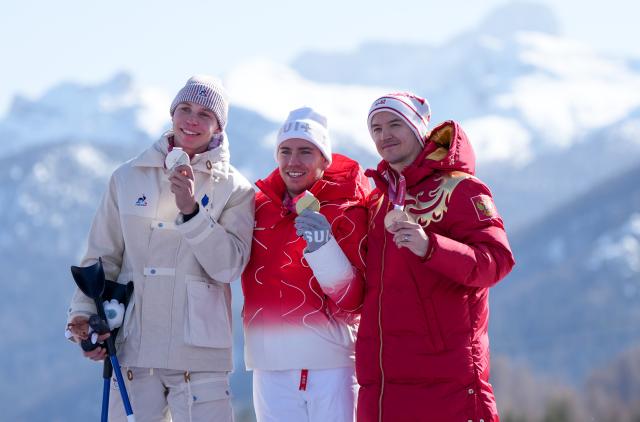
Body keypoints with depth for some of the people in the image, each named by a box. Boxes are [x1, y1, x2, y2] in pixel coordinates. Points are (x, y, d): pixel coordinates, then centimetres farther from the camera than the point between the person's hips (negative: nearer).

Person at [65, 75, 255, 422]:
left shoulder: (234, 190, 4)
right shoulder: (128, 178, 10)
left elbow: (230, 266, -7)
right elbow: (102, 257, 12)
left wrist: (191, 211, -16)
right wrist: (84, 314, -2)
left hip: (198, 352, -2)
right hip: (133, 349, 2)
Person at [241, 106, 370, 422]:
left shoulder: (347, 212, -1)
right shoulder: (259, 206, 9)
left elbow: (351, 302, -8)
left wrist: (323, 248, -22)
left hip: (329, 363, -3)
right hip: (270, 364, 3)